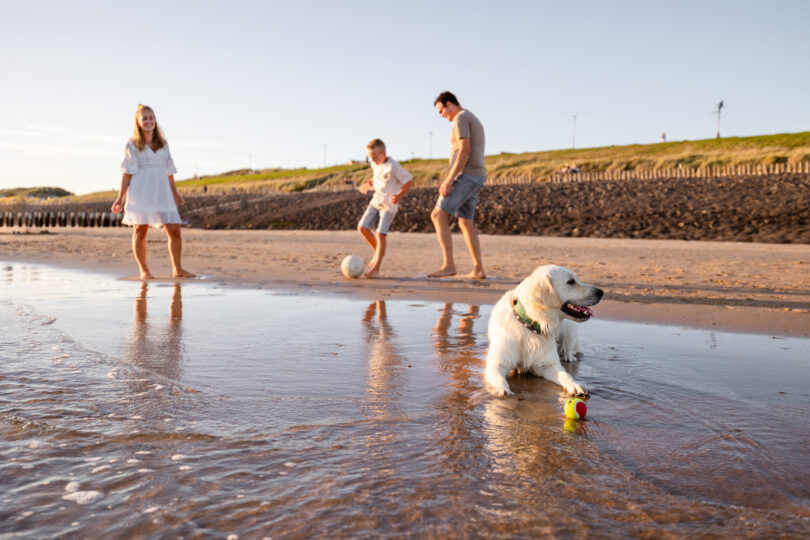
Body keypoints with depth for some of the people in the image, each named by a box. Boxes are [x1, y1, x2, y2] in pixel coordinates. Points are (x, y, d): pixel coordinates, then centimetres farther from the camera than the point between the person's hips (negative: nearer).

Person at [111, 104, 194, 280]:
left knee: (174, 231, -4)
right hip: (140, 193, -3)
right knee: (140, 231, 1)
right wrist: (121, 197, -4)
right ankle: (143, 270, 10)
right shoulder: (132, 144, 5)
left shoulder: (163, 143, 15)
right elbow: (127, 172, 2)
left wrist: (175, 194, 20)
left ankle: (177, 269, 5)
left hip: (162, 192, 3)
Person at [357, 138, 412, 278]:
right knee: (362, 227, 1)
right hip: (376, 201, 8)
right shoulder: (374, 163, 4)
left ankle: (376, 268, -10)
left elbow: (407, 181, -14)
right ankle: (378, 252, 23)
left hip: (389, 205, -8)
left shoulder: (393, 166, -19)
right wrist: (369, 184, 4)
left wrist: (399, 196, -27)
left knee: (381, 234, -14)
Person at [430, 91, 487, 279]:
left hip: (466, 175, -10)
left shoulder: (461, 119, -8)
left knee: (438, 215, -14)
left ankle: (448, 264, -21)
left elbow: (464, 150, -20)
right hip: (476, 177, 10)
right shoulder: (474, 121, 25)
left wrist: (449, 179, -24)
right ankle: (478, 269, 12)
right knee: (465, 222, 13)